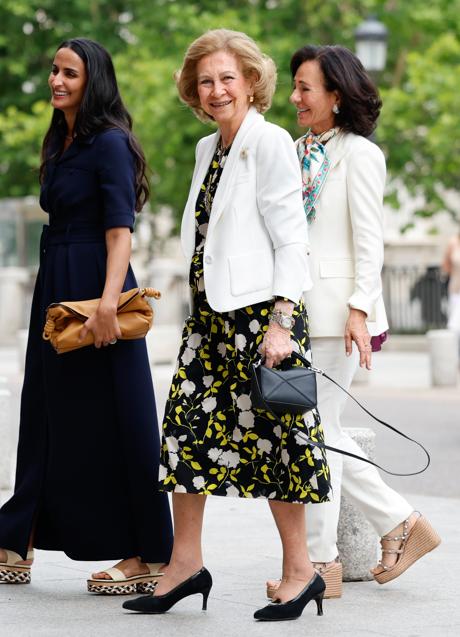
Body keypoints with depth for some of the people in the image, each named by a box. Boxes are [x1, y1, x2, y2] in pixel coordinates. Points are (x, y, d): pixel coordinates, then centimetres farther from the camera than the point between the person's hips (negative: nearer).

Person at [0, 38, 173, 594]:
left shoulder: (109, 143, -11)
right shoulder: (60, 142, 15)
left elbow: (119, 231, -20)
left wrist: (108, 300, -31)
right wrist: (54, 301, 18)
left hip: (95, 288, -9)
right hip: (55, 291, 9)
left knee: (114, 421, -4)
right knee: (46, 417, 12)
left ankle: (149, 557, 3)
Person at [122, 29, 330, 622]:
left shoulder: (269, 142, -9)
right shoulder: (208, 149, 16)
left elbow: (291, 239, -12)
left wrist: (280, 323, -18)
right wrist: (196, 309, 17)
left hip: (259, 311, -8)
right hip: (210, 313, 8)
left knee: (269, 434, -2)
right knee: (186, 426, 5)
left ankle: (299, 568, 9)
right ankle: (185, 563, 13)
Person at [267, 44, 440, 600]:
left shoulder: (358, 153, -6)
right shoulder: (299, 151, 15)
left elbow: (369, 240, -11)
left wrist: (360, 310, -19)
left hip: (335, 310, -8)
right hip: (297, 308, 8)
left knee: (317, 430, -4)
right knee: (320, 431, 10)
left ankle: (320, 562, 3)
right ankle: (402, 524, 20)